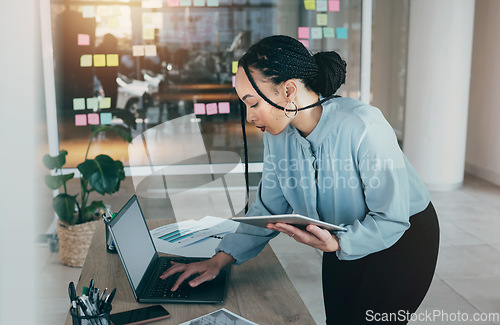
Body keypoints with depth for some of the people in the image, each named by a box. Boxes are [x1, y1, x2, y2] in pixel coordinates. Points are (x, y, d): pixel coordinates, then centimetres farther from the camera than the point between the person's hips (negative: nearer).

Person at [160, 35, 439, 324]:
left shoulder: (363, 127, -33)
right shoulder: (278, 133, -13)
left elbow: (392, 219, -26)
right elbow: (268, 209, -4)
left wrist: (338, 243, -43)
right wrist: (220, 260, -11)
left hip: (402, 237, -5)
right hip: (344, 241, 5)